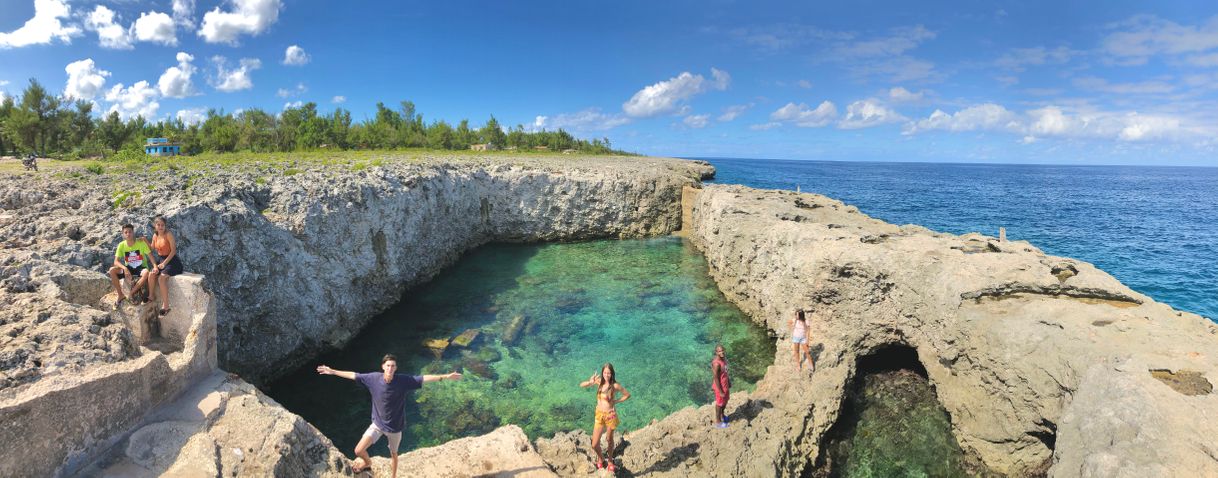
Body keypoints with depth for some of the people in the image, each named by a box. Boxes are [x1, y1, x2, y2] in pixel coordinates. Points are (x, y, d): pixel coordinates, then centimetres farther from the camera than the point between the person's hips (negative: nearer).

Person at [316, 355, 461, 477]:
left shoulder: (403, 380, -23)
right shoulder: (374, 378, -17)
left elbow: (424, 378, -25)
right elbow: (353, 375, -5)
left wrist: (446, 377, -31)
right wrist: (333, 372, -1)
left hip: (395, 426, -1)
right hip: (377, 424, 2)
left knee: (393, 454, 18)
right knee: (359, 450, -2)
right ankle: (368, 463, 37)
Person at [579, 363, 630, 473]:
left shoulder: (615, 385, -16)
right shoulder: (599, 381, -7)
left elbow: (628, 395, -4)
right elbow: (581, 385, -5)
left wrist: (616, 401, -11)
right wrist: (590, 382, -25)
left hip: (610, 415, -2)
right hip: (599, 414, 2)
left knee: (609, 440, 17)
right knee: (594, 445, 2)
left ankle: (610, 461, 42)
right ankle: (600, 458, 35)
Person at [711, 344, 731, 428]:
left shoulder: (724, 358, -7)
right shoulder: (716, 363, -33)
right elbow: (715, 378, -26)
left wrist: (729, 382, 17)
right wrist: (720, 391, -20)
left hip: (725, 385, 8)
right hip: (720, 387, -8)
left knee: (725, 400, 28)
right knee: (719, 404, 12)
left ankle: (721, 415, 53)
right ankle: (718, 421, 34)